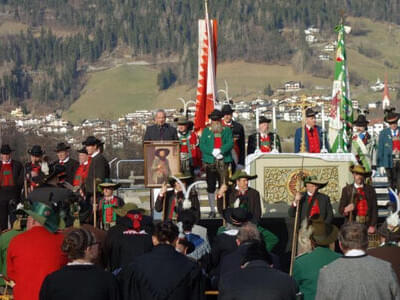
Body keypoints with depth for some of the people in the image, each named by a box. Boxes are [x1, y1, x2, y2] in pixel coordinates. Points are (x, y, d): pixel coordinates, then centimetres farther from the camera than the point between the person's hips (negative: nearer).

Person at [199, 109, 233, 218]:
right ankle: (212, 210, 8)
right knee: (211, 187, 1)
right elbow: (202, 145, 2)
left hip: (223, 161, -1)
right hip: (210, 162, 1)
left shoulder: (227, 130, 11)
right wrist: (213, 152, -13)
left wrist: (221, 151, -17)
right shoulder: (206, 131, 12)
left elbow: (230, 143, -1)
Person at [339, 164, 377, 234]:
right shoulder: (346, 190, 8)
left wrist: (372, 226, -3)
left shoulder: (370, 189, 9)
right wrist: (345, 210, -20)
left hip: (367, 225, 1)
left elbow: (374, 209, 6)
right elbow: (341, 209, 3)